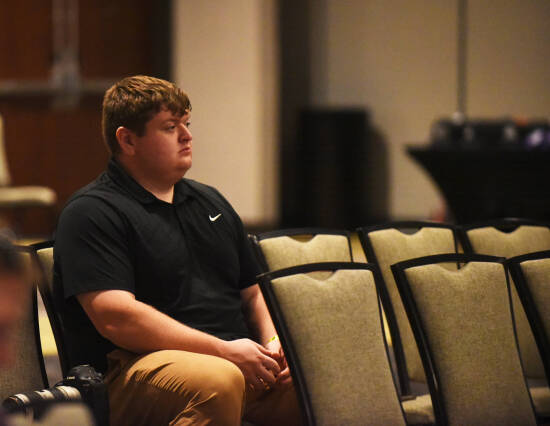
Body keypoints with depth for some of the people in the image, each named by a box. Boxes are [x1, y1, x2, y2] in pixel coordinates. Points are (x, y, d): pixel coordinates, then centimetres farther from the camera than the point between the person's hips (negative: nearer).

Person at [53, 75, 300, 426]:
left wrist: (273, 345, 4)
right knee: (216, 381, -40)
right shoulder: (91, 213, -1)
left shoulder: (210, 201, 25)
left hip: (238, 359, 7)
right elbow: (115, 317, -14)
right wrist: (224, 351, -16)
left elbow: (253, 293, 29)